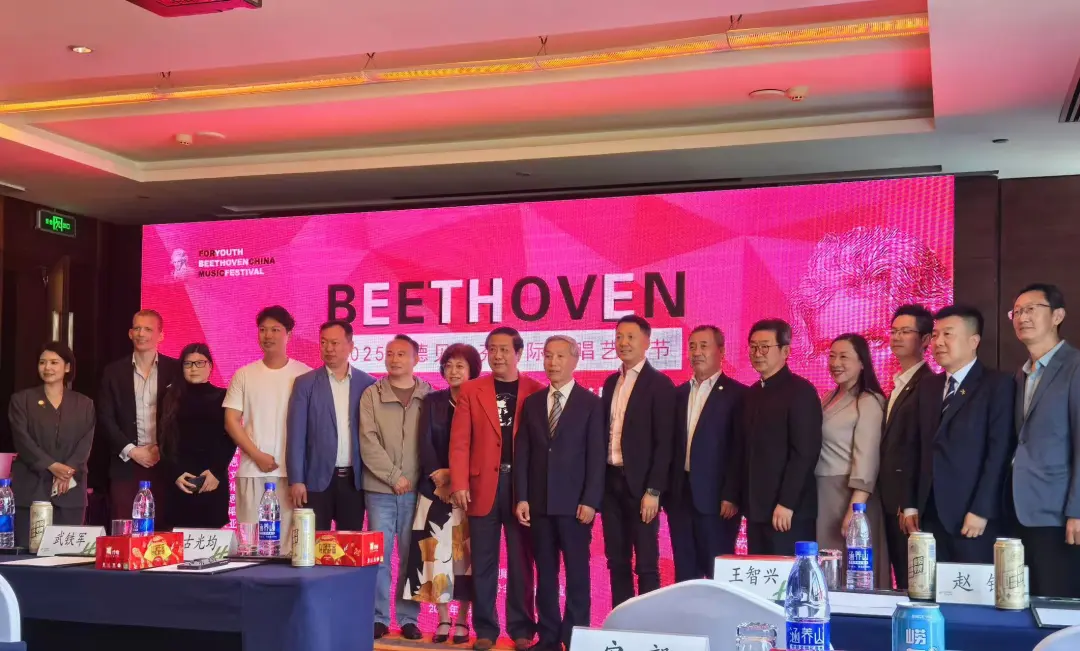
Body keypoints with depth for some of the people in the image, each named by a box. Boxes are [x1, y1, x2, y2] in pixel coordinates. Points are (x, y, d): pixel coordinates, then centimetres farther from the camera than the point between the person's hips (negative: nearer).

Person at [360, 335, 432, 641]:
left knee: (410, 555, 4)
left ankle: (408, 617, 13)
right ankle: (379, 617, 10)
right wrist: (394, 476, -9)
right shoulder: (371, 394, 3)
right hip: (380, 489, 0)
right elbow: (368, 442, -3)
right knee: (379, 554, 1)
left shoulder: (429, 395, 4)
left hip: (416, 489, 0)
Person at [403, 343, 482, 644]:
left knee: (464, 553, 1)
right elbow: (425, 441, 1)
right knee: (436, 552, -2)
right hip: (436, 487, 2)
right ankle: (443, 621, 5)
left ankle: (462, 622, 8)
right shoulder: (432, 401, 9)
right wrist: (438, 473, -12)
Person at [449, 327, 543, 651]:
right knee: (483, 563, 6)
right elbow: (460, 442, 2)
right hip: (483, 486, 1)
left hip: (523, 486, -1)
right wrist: (459, 484, -7)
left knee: (521, 562, 6)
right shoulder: (471, 390, 6)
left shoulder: (535, 391, 3)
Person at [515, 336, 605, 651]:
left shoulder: (591, 403, 1)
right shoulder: (532, 403, 12)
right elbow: (522, 454, 9)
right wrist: (522, 497, 0)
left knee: (577, 574, 0)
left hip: (573, 503, -3)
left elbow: (596, 456, -4)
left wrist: (590, 501, -11)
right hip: (539, 503, 3)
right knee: (545, 574, 7)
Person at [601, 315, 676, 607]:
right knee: (616, 561, 11)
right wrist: (598, 481, 7)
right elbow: (606, 432, 13)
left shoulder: (659, 384, -8)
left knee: (646, 563, -1)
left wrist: (653, 490, -16)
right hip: (611, 482, 7)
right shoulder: (611, 382, 13)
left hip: (640, 485, -6)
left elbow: (663, 443, -12)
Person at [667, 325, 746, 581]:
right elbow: (672, 445, 12)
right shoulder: (679, 393, 13)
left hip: (715, 499, -5)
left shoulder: (737, 394, -4)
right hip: (680, 497, 5)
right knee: (684, 574, 10)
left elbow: (740, 450, -8)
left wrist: (731, 496, -14)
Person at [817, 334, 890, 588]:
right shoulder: (829, 399, 12)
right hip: (821, 493, 8)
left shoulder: (868, 402, -11)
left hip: (849, 494, -7)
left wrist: (855, 509, -22)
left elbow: (866, 460, -16)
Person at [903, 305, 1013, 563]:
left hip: (972, 516, -5)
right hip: (930, 515, 6)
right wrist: (911, 504, 9)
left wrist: (981, 510, -16)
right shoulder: (928, 387, 17)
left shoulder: (997, 385, -3)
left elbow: (999, 452, -11)